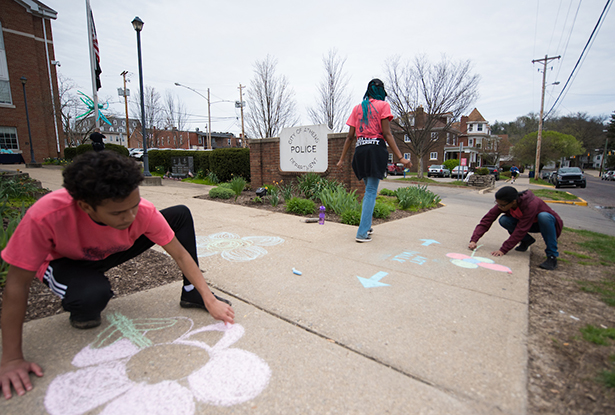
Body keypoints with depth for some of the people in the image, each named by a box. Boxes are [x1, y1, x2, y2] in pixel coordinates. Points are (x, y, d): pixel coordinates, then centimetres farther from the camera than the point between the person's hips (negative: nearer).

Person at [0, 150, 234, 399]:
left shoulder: (144, 212, -32)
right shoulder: (46, 216, -39)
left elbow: (180, 254, -23)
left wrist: (210, 300, -25)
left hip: (113, 252, 3)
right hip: (66, 262, -2)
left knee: (181, 215, -15)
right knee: (94, 294, -39)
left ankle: (190, 294, -4)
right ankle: (81, 309, 0)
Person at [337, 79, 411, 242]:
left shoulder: (357, 108, 15)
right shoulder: (383, 105, 3)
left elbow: (350, 136, 10)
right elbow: (386, 134, -7)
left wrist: (342, 159, 14)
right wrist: (400, 158, -10)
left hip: (360, 151, 5)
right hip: (376, 149, -5)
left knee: (369, 189, 20)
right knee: (371, 191, -3)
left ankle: (366, 226, 24)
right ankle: (362, 232, -6)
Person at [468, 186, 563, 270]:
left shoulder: (531, 204, -37)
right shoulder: (502, 203, -22)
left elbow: (521, 230, -36)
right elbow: (487, 220, -24)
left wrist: (503, 250, -36)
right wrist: (474, 240, -34)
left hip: (548, 222, -4)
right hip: (526, 223, 5)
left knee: (543, 216, -38)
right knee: (504, 220, -23)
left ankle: (552, 256, -24)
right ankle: (526, 240, 5)